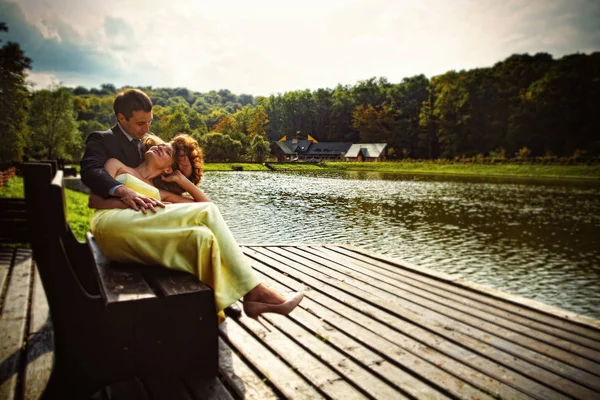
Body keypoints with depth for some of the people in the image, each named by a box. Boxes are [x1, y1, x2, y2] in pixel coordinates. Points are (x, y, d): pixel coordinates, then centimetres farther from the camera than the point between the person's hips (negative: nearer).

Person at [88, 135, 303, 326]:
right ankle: (254, 289, -24)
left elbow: (204, 203, 28)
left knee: (203, 236, -28)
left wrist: (182, 180, 26)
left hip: (140, 238, 4)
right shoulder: (116, 165, 26)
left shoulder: (160, 193, 33)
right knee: (206, 212, -22)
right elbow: (94, 199, 9)